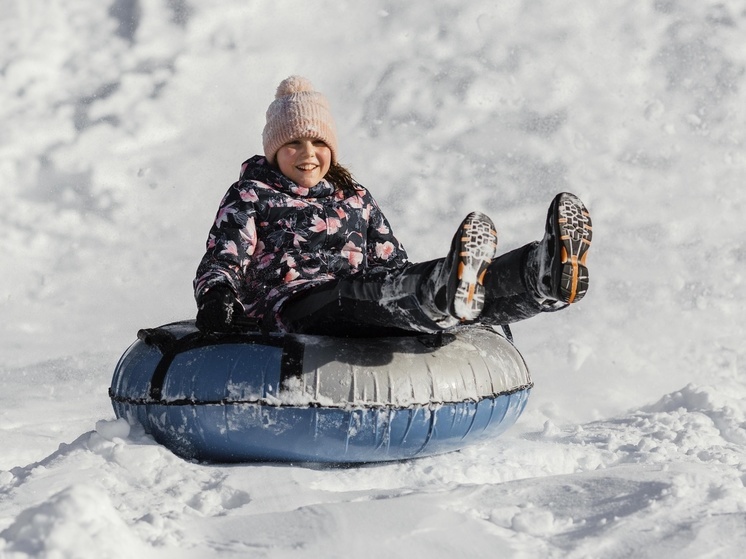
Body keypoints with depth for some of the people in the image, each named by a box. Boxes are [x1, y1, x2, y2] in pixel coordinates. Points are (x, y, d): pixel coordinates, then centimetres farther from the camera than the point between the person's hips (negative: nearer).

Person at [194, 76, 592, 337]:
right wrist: (214, 296, -18)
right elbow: (222, 261, 6)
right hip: (292, 306, -5)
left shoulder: (356, 200, 31)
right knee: (366, 293, -39)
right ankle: (446, 292, -75)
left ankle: (549, 271, -54)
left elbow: (393, 265, 25)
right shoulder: (251, 195, 19)